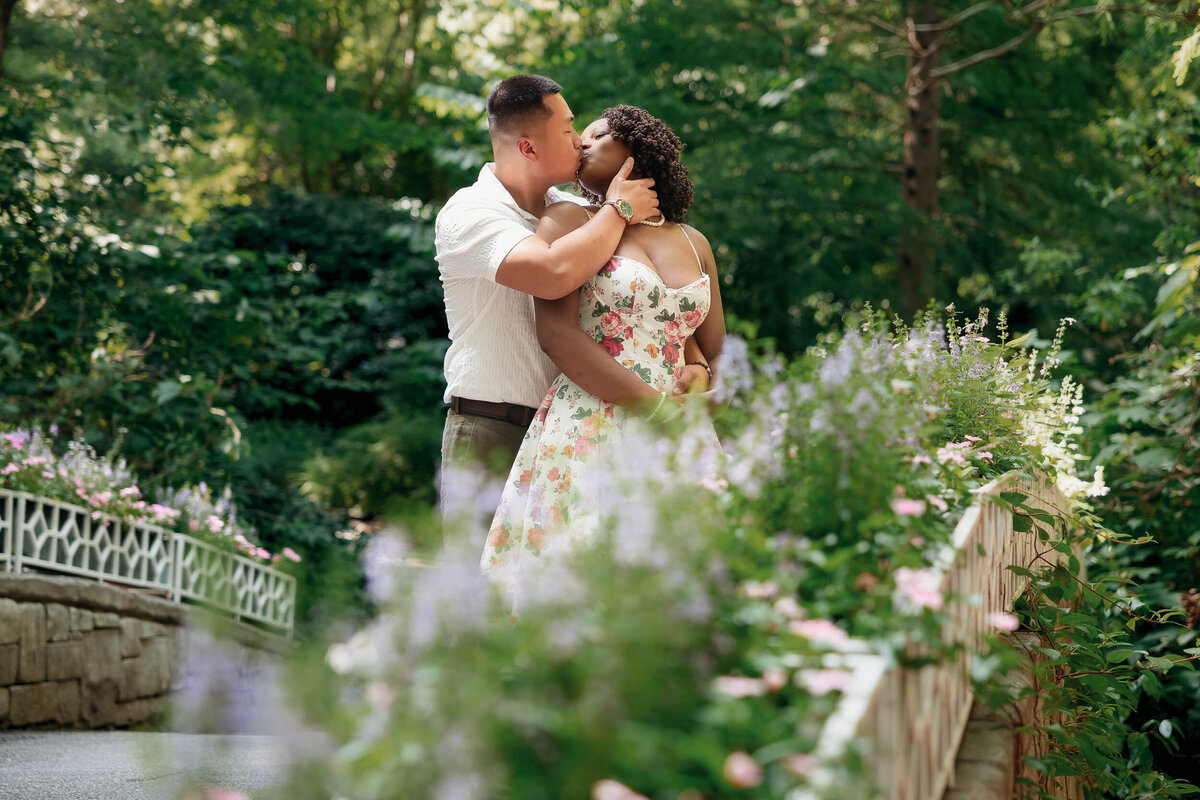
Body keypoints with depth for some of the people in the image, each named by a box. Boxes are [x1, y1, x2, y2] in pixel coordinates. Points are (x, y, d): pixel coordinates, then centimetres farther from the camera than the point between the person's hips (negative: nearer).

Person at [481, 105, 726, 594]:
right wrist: (655, 403, -11)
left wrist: (698, 374, 2)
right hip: (588, 434, -4)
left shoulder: (693, 243, 21)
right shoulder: (570, 220, 8)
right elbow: (556, 334, -6)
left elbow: (715, 351, 26)